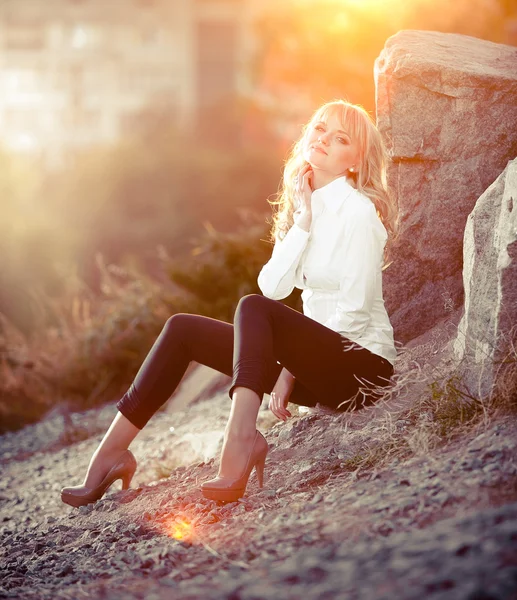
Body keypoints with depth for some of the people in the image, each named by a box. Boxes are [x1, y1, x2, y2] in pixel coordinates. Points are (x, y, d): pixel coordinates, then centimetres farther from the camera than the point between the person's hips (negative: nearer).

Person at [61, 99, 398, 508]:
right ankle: (113, 451, -3)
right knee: (184, 329, 1)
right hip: (318, 359, 8)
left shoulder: (358, 210, -13)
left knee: (254, 308, -30)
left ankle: (241, 438, -40)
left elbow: (355, 313, -17)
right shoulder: (302, 204, 11)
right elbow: (273, 286, -2)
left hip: (361, 365, -8)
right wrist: (301, 222, -12)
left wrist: (291, 369, -14)